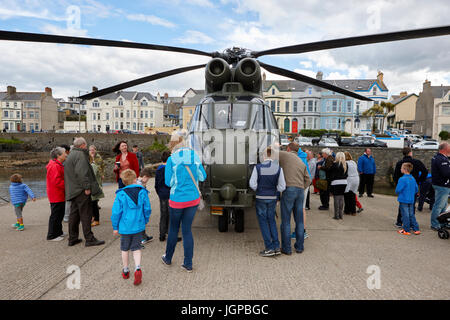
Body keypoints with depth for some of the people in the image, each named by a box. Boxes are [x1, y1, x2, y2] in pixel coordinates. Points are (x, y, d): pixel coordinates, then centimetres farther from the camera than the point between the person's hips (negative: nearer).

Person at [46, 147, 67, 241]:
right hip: (56, 195, -11)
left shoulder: (58, 165, 17)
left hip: (59, 195, 11)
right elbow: (56, 181, -26)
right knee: (55, 215, -2)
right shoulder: (54, 166, -19)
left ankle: (58, 232, 31)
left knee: (60, 214, 19)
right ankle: (52, 236, 7)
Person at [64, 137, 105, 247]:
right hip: (80, 190, -10)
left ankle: (72, 239, 21)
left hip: (73, 190, 10)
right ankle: (89, 239, -1)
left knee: (74, 214, 14)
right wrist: (87, 187, -22)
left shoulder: (71, 155, 19)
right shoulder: (80, 155, -13)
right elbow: (81, 172, -23)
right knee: (86, 214, -5)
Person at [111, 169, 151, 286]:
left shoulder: (120, 194, -12)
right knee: (136, 248, 13)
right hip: (139, 226, 1)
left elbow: (116, 212, -9)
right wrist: (145, 221, 15)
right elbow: (147, 209, -1)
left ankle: (125, 271, 31)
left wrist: (115, 227, 3)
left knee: (124, 249, 18)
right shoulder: (143, 192, -6)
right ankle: (137, 268, -7)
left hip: (125, 227, -1)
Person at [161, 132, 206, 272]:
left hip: (177, 200, -2)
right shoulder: (195, 156, -3)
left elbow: (169, 182, -9)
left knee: (173, 229, 17)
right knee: (187, 230, 12)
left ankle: (168, 259, 35)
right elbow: (203, 177, 3)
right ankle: (188, 264, 17)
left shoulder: (172, 160, -13)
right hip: (193, 199, 3)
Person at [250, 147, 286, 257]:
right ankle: (276, 247, 16)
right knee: (271, 220, 16)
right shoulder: (278, 168, -5)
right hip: (273, 198, 3)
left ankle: (269, 248, 7)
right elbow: (282, 187, -4)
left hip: (261, 198, -3)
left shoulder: (258, 167, -11)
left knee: (263, 221, 7)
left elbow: (252, 184, -10)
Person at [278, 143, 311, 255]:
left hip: (289, 189, -6)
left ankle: (286, 248, 4)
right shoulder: (302, 163, 22)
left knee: (286, 220, 0)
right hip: (301, 191, 6)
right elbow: (308, 180, 18)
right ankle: (299, 246, 20)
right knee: (299, 220, 13)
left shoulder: (285, 155, 5)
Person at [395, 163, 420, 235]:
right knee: (411, 214, 16)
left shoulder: (402, 179, -18)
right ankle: (416, 229, 20)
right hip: (411, 200, 7)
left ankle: (406, 230, 9)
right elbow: (416, 190, 12)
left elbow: (397, 190, -18)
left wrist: (397, 192, 3)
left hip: (403, 200, -7)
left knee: (405, 215, 1)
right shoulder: (413, 179, 4)